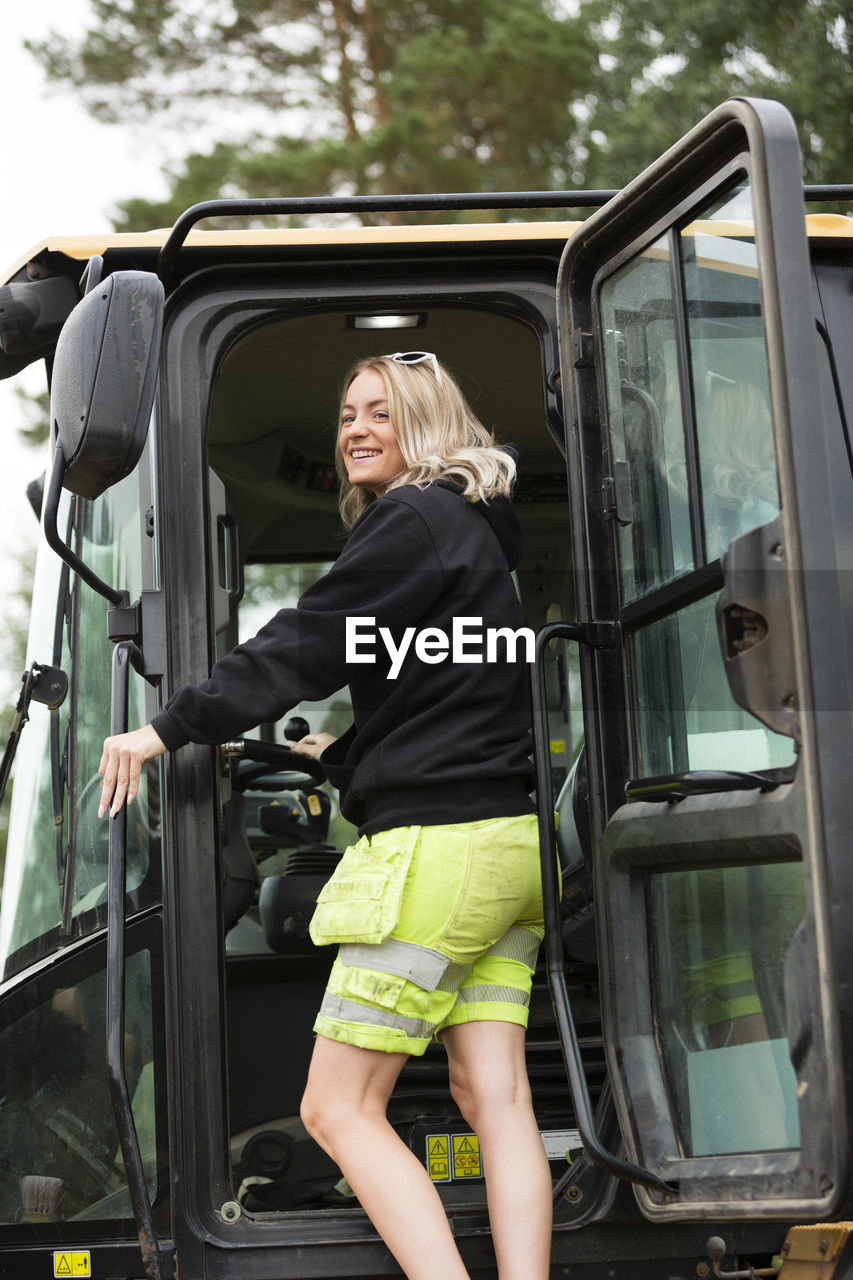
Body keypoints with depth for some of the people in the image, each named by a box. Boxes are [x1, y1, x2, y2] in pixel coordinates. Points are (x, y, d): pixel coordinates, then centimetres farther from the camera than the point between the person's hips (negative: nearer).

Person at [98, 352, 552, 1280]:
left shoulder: (413, 519, -7)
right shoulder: (471, 527, 22)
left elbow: (306, 642, -13)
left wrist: (171, 728, -12)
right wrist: (344, 755, 36)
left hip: (439, 842, -10)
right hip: (508, 831, 10)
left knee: (337, 1107, -6)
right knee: (493, 1097, 2)